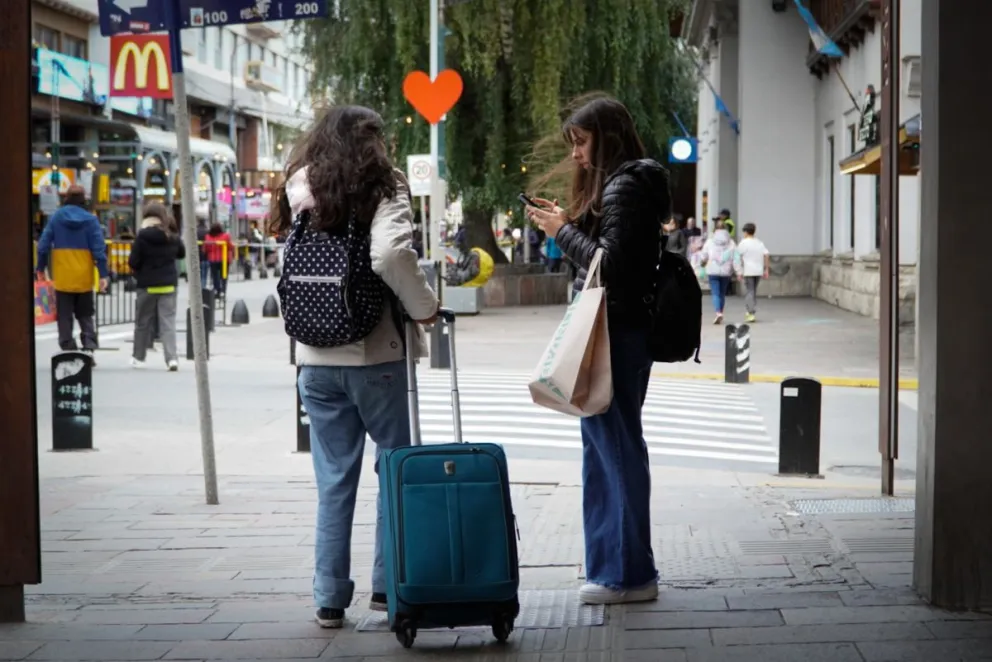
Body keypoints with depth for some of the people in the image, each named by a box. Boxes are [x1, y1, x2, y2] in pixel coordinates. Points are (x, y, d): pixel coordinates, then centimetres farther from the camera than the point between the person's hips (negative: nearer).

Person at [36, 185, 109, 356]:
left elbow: (43, 245, -1)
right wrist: (103, 275, -5)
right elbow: (99, 248, -7)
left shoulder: (55, 217, 0)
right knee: (85, 315, 13)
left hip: (62, 277, 0)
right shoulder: (90, 219, -3)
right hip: (84, 278, 0)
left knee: (64, 317, 8)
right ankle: (89, 347, -3)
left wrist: (41, 268, 10)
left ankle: (68, 349, 3)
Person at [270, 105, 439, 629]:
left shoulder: (302, 193, 5)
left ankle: (329, 599, 11)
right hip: (376, 355, -4)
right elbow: (391, 253, -23)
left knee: (333, 481, 10)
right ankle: (388, 584, 15)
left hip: (317, 359, 4)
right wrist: (424, 306, -11)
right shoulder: (383, 189, -7)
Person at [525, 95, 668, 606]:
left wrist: (564, 231, -10)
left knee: (617, 448, -5)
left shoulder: (624, 187, -13)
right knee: (603, 448, 14)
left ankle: (631, 573, 1)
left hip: (616, 332, -11)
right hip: (618, 330, 11)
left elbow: (609, 263, -20)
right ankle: (610, 565, 22)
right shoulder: (617, 184, 18)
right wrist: (569, 222, 7)